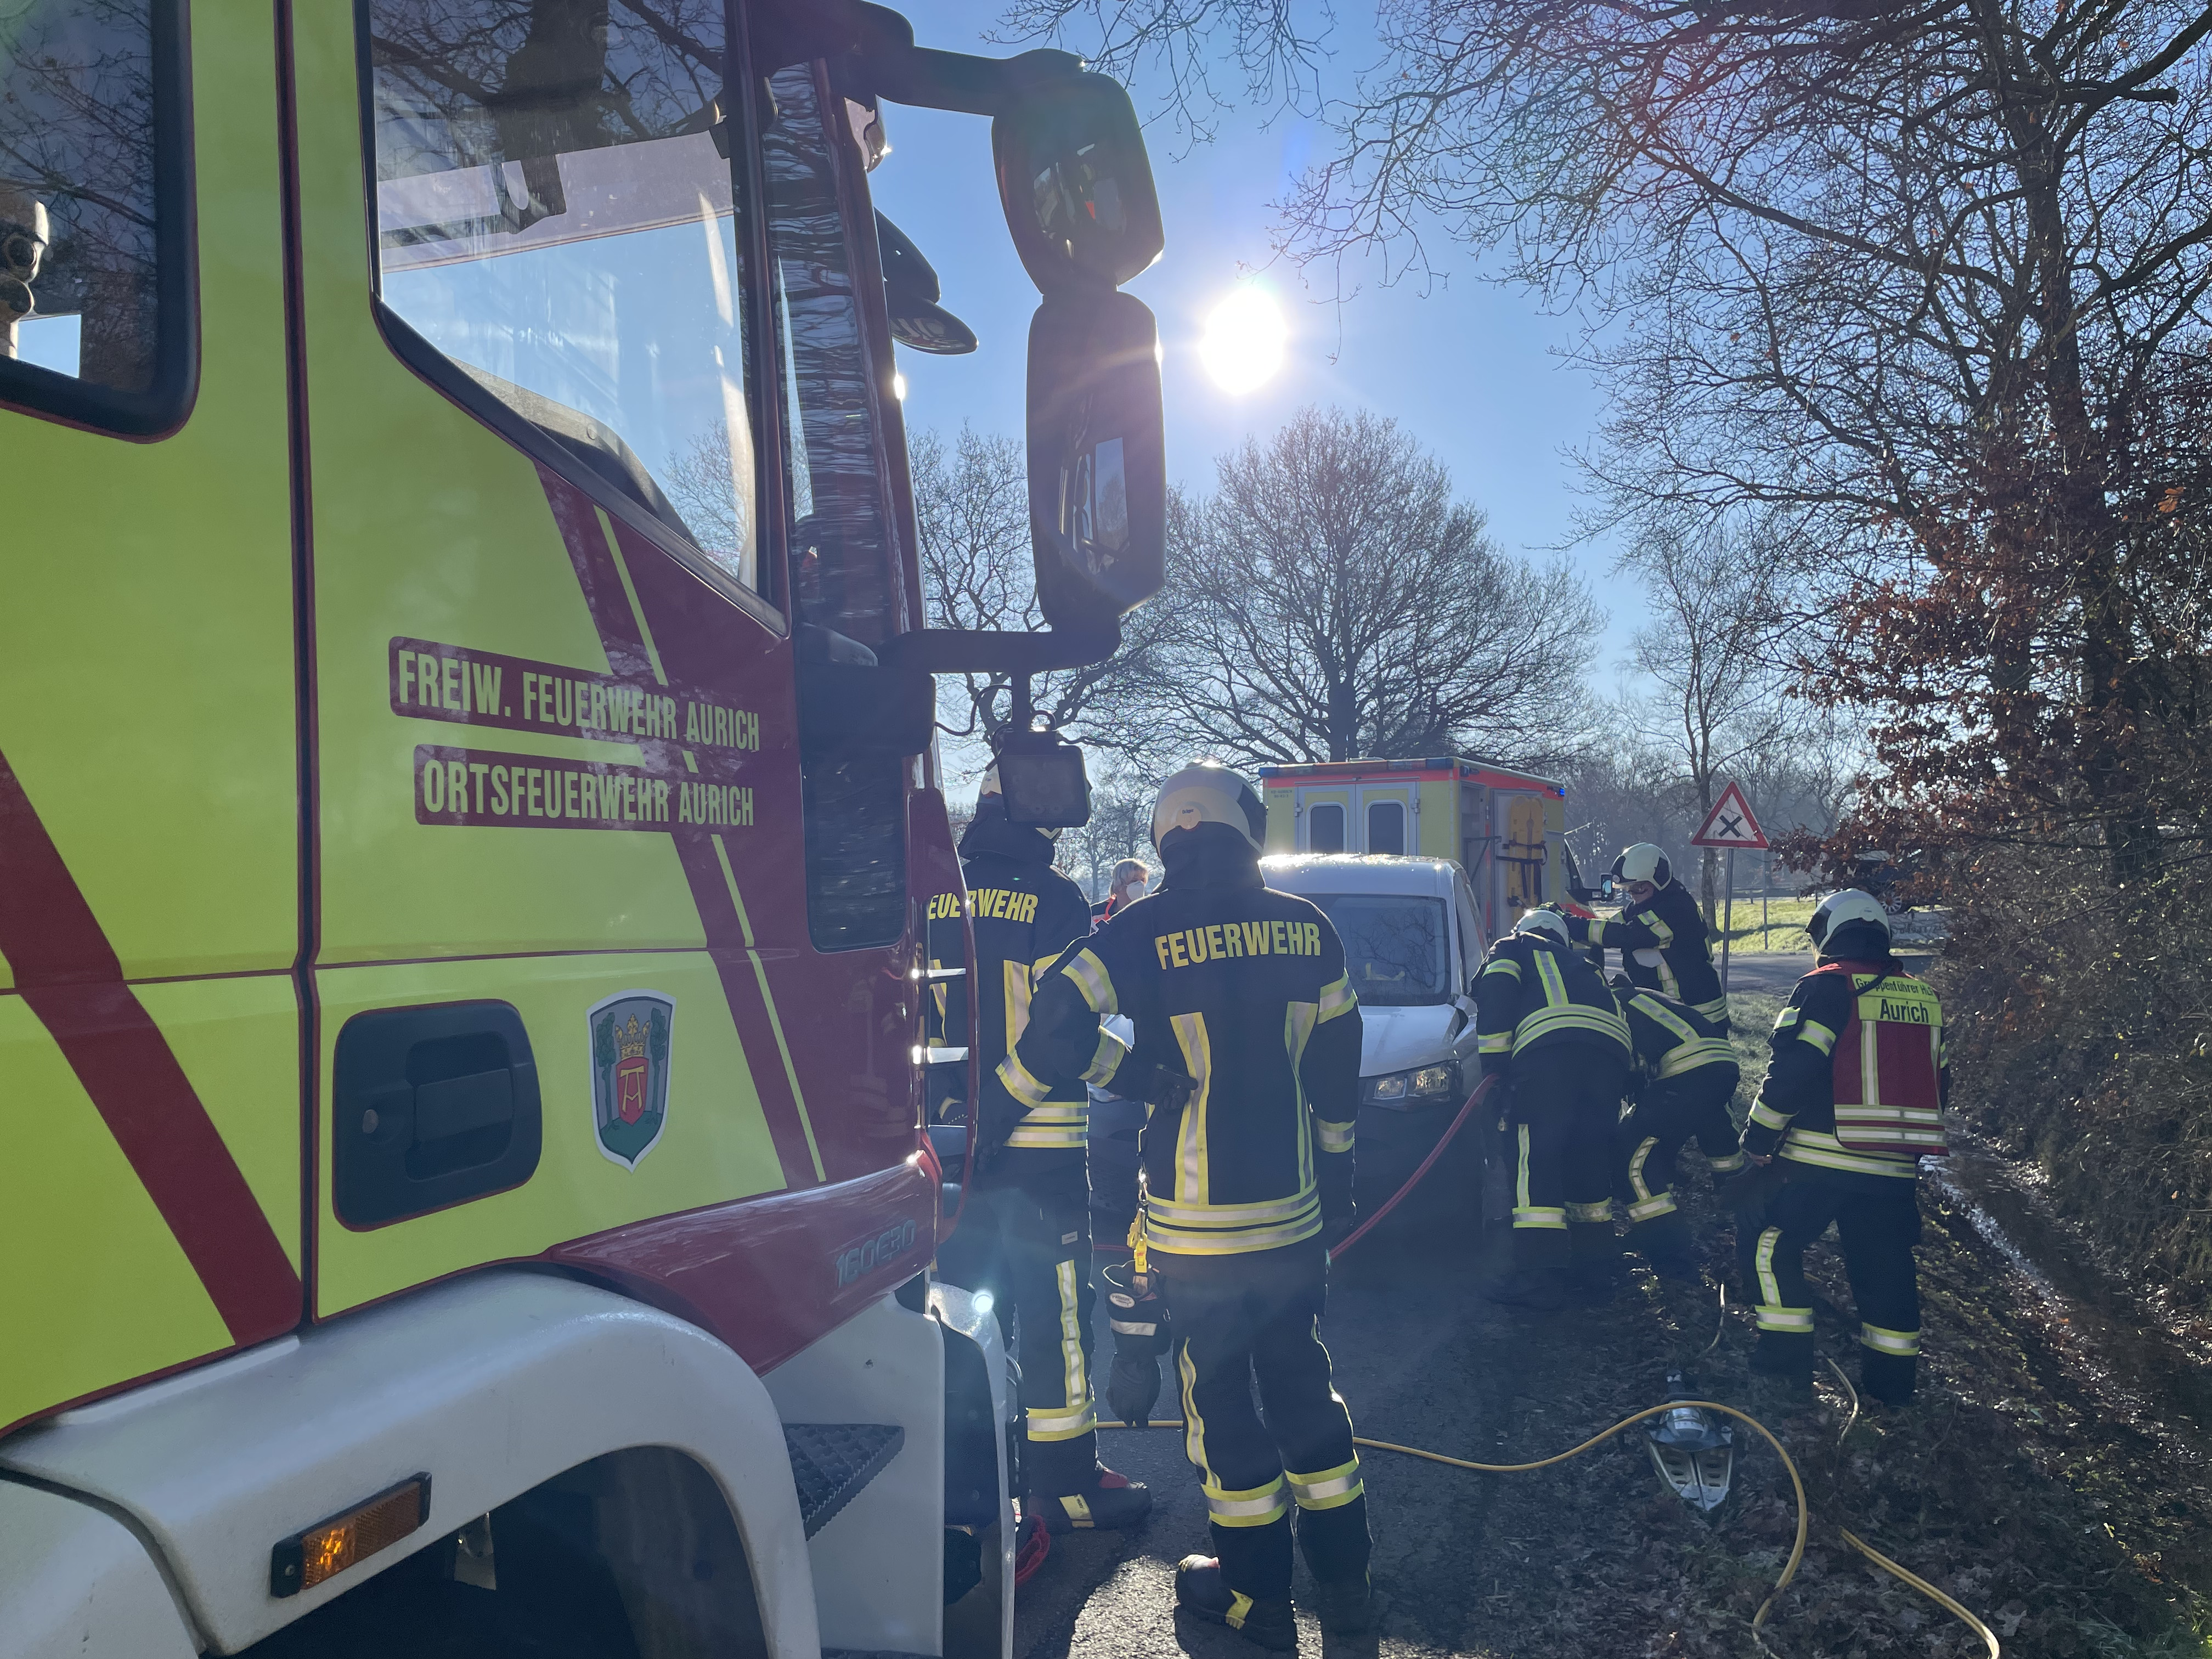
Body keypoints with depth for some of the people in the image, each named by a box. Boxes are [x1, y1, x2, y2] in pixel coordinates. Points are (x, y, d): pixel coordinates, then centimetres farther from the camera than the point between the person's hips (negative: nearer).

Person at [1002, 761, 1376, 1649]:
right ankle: (1344, 1578, 29)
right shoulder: (1306, 928, 1)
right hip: (1295, 1217, 4)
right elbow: (1336, 1069, 8)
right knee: (1302, 1382, 19)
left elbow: (1058, 1029, -22)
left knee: (1219, 1394, 10)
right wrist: (1336, 1180, 18)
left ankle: (1256, 1592, 22)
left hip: (1197, 1228, -4)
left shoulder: (1144, 932, -12)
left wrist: (1006, 1095, -4)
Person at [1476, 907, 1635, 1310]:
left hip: (1550, 1042, -6)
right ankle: (1595, 1261, 26)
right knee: (1590, 1157, 20)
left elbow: (1495, 992, 6)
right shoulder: (1580, 965, 43)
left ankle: (1539, 1276, -13)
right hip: (1611, 1046, 6)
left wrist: (1494, 1054, 5)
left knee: (1537, 1157, -7)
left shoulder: (1512, 949, 27)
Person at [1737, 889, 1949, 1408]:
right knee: (1885, 1268, 15)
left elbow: (1792, 1070, -16)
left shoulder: (1825, 987, -8)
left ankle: (1788, 1368, 4)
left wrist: (1758, 1140, -5)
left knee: (1771, 1246, 6)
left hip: (1822, 1159, -6)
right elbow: (1939, 1082, 19)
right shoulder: (1923, 997, 12)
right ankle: (1892, 1381, 22)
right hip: (1896, 1169, 6)